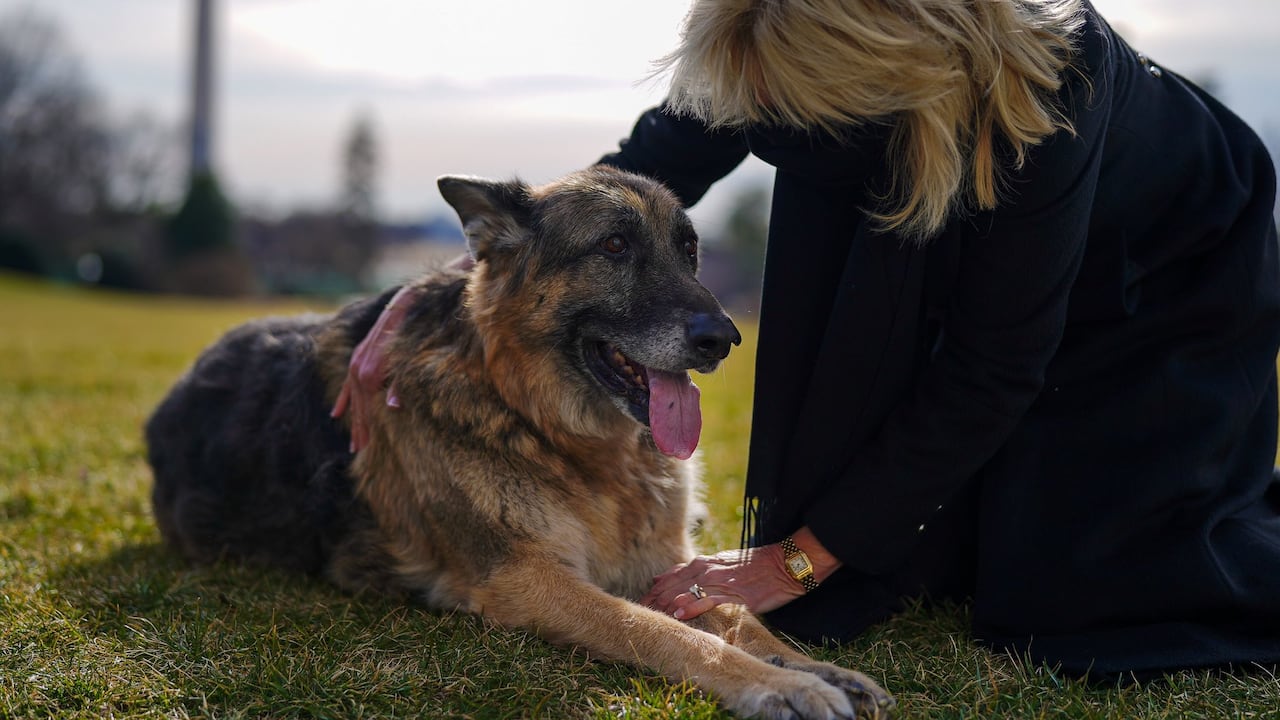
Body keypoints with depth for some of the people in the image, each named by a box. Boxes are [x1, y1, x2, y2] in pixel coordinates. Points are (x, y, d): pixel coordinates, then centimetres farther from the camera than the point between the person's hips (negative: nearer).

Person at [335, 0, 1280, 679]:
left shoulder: (1039, 90, -41)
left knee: (1055, 586, -14)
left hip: (1178, 277, -5)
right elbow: (638, 177, -14)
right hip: (980, 262, 5)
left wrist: (799, 560, -30)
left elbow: (988, 370, -34)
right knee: (916, 556, -3)